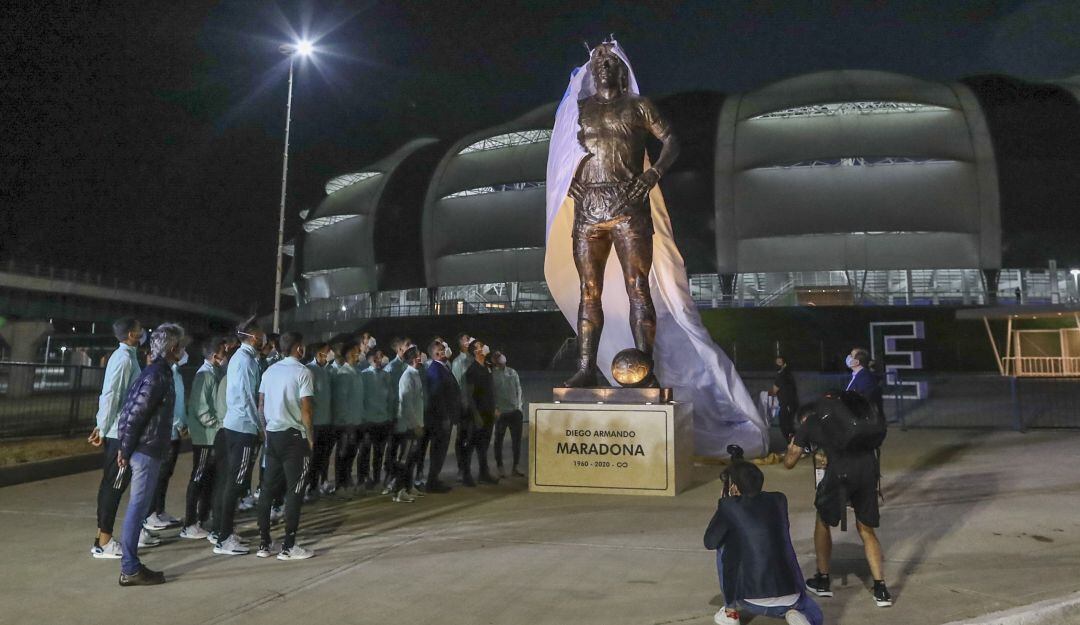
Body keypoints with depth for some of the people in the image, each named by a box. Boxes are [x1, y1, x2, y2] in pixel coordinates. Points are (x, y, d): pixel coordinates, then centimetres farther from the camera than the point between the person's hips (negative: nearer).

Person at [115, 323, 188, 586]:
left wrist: (125, 447, 15)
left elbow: (129, 410, 16)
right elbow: (134, 414, -19)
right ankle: (130, 570, 4)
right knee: (138, 508, -3)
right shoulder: (158, 375, -16)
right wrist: (126, 450, -12)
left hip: (147, 449, 9)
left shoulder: (158, 372, 13)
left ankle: (131, 564, 22)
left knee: (138, 508, 14)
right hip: (147, 451, -9)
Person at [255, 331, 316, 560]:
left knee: (269, 488, 11)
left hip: (273, 435, 7)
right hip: (294, 436, -6)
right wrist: (310, 437, -6)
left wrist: (266, 432, 18)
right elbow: (306, 409, -14)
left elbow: (261, 405, 10)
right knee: (294, 491, 0)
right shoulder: (302, 372, -10)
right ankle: (288, 546, 2)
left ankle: (264, 543, 16)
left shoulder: (270, 371, 9)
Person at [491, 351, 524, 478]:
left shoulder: (512, 372, 12)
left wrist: (519, 406, 5)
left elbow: (518, 389, 13)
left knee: (517, 439, 4)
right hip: (501, 412, -4)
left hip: (515, 411, 4)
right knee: (499, 440, 5)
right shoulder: (491, 374, -1)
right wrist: (495, 409, -11)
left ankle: (514, 468, 13)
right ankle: (500, 468, 15)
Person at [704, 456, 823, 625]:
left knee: (722, 547, 18)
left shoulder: (729, 506, -6)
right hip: (789, 597, 4)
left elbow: (710, 542, 6)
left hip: (752, 598, -3)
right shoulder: (779, 500, 8)